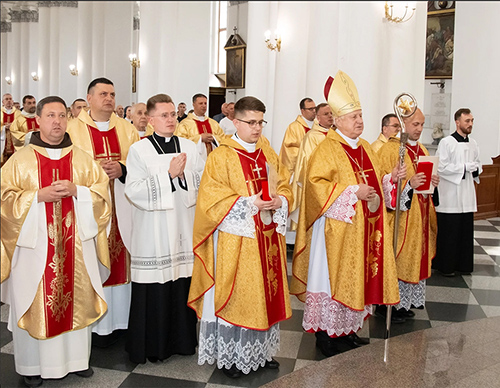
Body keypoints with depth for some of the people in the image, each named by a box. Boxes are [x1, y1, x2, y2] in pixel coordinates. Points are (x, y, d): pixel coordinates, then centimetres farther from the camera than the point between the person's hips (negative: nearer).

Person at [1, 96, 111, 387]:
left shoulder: (82, 159, 8)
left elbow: (102, 192, 3)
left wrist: (76, 191, -14)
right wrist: (39, 196, -16)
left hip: (75, 245, 2)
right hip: (34, 245, -1)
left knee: (76, 299, 8)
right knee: (35, 303, 4)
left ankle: (77, 358, 24)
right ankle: (33, 364, 21)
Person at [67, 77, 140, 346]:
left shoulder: (127, 129, 11)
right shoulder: (73, 129, 3)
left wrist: (121, 169, -12)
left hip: (122, 207, 3)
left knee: (121, 259, 5)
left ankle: (120, 319, 17)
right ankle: (97, 322, 11)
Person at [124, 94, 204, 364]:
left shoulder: (189, 147, 9)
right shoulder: (139, 150, -1)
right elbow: (133, 190, -11)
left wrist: (183, 175, -11)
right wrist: (168, 174, -15)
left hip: (184, 230, 3)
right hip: (153, 233, -3)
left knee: (183, 286, 5)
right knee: (154, 290, 1)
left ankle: (182, 339, 23)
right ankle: (152, 346, 18)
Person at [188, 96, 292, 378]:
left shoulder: (269, 154, 10)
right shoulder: (221, 156, -8)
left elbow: (285, 185, 13)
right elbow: (211, 197, -14)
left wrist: (280, 200, -9)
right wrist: (248, 204, -20)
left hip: (267, 238, 6)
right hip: (236, 240, -6)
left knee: (265, 291, 12)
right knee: (236, 294, 2)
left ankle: (261, 350, 29)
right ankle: (230, 355, 18)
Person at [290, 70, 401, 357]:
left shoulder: (365, 147, 14)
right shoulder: (327, 149, -12)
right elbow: (316, 183, -21)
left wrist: (390, 178, 5)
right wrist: (353, 192, -22)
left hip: (363, 228, 8)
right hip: (337, 229, -8)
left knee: (357, 275, 14)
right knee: (333, 276, 0)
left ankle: (348, 329, 27)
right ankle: (326, 333, 13)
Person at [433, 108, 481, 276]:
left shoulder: (473, 143, 12)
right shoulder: (446, 142, -8)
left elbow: (477, 164, 22)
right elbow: (441, 167, -14)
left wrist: (476, 169, -1)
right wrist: (465, 167, -14)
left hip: (467, 195, 6)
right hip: (450, 195, -6)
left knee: (466, 230, 8)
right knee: (449, 232, -1)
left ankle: (463, 264, 20)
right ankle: (446, 266, 11)